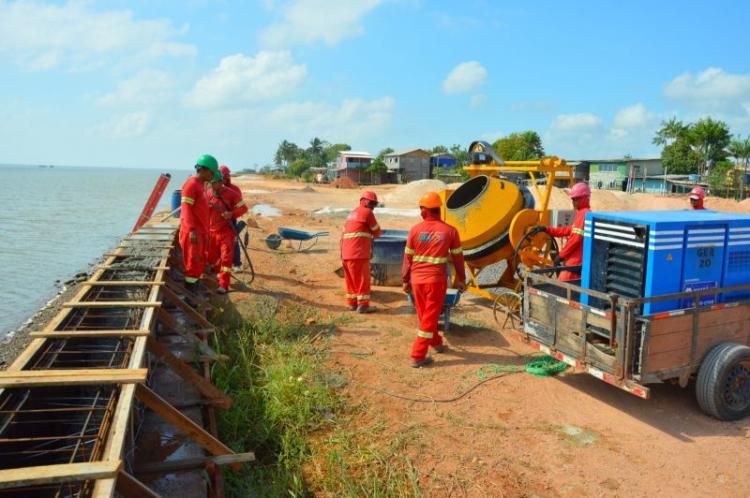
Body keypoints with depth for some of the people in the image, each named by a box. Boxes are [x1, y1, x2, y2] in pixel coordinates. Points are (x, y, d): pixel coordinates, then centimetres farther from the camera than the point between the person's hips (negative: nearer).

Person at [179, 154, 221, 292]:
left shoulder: (201, 185, 15)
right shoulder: (191, 184, -13)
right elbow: (186, 208, -20)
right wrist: (192, 230, -26)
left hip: (201, 231, 10)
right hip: (192, 232, -10)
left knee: (200, 262, 14)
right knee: (193, 262, -4)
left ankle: (195, 290, 24)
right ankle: (189, 292, 3)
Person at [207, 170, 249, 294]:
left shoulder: (232, 194, -11)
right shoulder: (208, 194, -1)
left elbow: (243, 208, -5)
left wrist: (232, 214, -22)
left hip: (226, 231, -4)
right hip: (211, 231, 4)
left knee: (226, 257, -8)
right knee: (211, 257, 15)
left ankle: (224, 285, -6)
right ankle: (219, 272, 45)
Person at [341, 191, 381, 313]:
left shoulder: (352, 213, 22)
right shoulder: (367, 212, -4)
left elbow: (344, 235, 18)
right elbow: (377, 232, 0)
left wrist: (342, 254, 17)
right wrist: (371, 233, 22)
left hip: (346, 253, 8)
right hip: (359, 253, -8)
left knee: (351, 278, 14)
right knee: (363, 279, -2)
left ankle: (352, 303, 20)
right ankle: (363, 305, -1)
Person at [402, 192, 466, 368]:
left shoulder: (415, 230, -3)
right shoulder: (450, 231, -4)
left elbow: (407, 257, 1)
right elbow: (458, 258, 2)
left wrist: (405, 280, 11)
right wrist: (461, 279, 15)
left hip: (417, 279, 2)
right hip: (436, 280, -2)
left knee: (424, 315, 21)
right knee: (430, 317, 6)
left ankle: (436, 342, 41)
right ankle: (418, 357, 5)